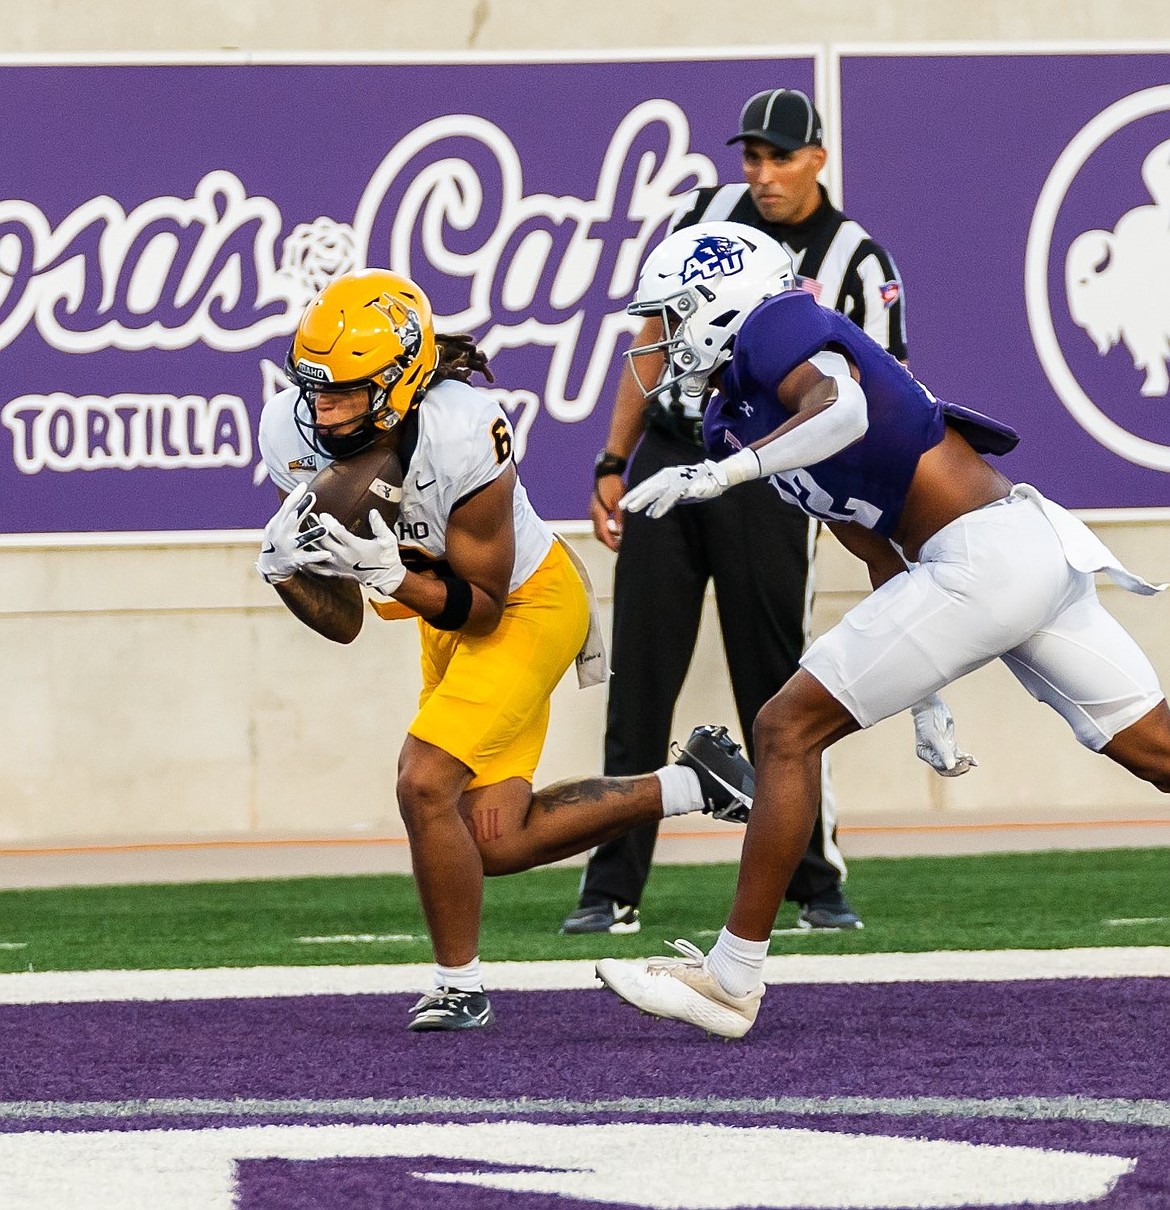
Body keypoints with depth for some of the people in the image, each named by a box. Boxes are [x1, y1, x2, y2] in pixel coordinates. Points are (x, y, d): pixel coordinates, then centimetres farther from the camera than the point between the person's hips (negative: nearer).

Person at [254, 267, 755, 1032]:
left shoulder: (462, 433, -35)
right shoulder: (295, 433, -17)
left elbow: (481, 606, -25)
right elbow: (343, 624, -9)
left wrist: (386, 569, -39)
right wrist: (285, 566, -29)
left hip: (529, 605, -7)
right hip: (447, 615, 7)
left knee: (426, 784, -22)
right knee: (492, 842, 5)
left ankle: (460, 984, -1)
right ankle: (689, 785, 23)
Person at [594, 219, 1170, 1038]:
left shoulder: (777, 329, -4)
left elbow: (844, 411, -27)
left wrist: (721, 475, -34)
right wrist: (926, 693, 24)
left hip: (985, 558, -10)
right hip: (1041, 544, 10)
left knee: (789, 731, -5)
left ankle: (731, 980, 0)